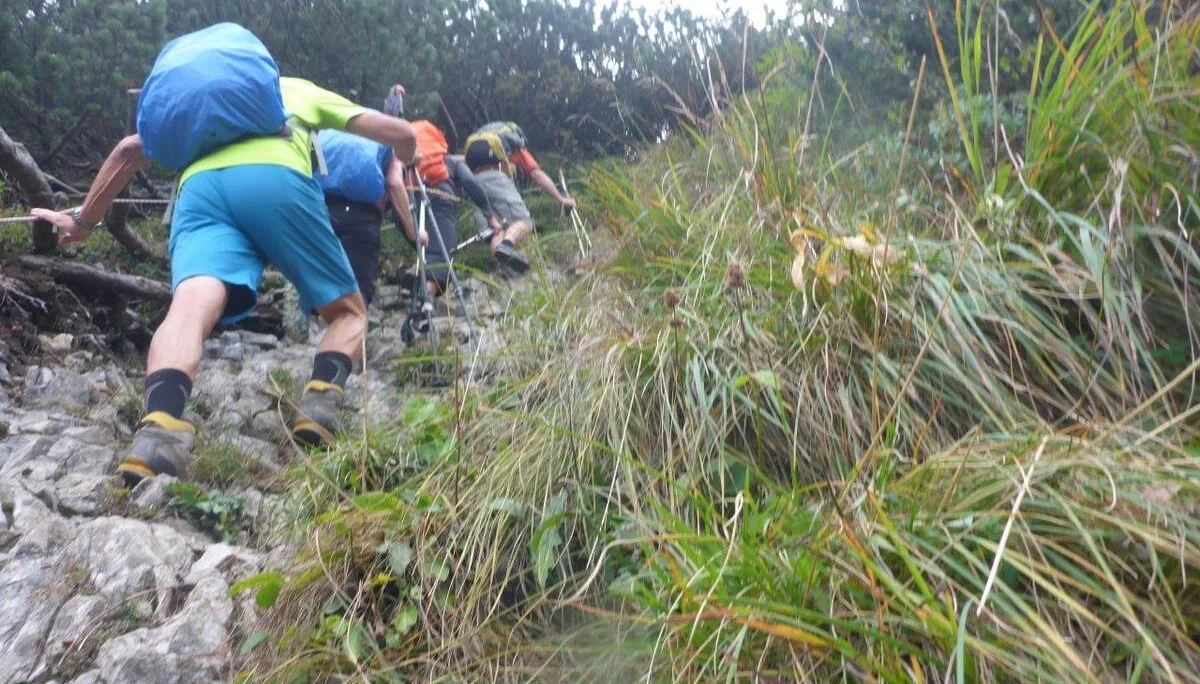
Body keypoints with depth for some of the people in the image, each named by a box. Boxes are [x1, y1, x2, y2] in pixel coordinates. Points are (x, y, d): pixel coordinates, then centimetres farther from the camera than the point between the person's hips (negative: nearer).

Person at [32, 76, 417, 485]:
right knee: (349, 313, 12)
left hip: (200, 187, 2)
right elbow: (402, 133, 31)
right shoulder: (302, 91, 38)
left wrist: (83, 221, 34)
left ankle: (159, 430, -50)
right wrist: (402, 173, 53)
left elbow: (129, 149, 28)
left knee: (190, 308, -19)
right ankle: (319, 410, -16)